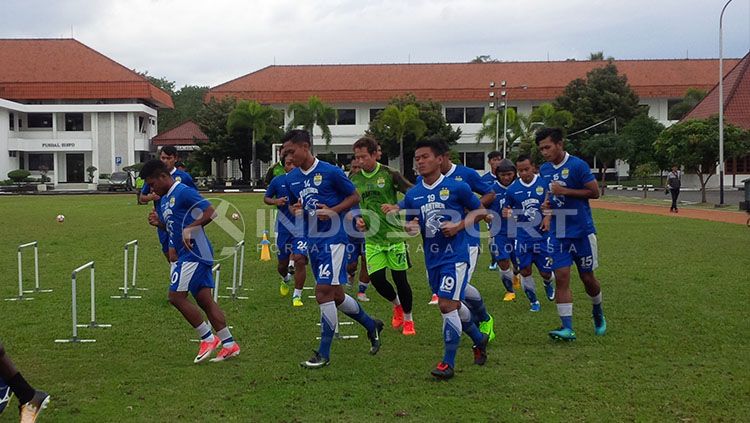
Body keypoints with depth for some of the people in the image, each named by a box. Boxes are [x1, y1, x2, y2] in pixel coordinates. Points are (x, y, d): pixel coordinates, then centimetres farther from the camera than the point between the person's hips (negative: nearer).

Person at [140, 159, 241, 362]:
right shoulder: (164, 199, 17)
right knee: (204, 299, 8)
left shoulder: (184, 192, -12)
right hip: (186, 254, 10)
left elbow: (211, 212, -18)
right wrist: (159, 222, 8)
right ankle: (229, 344, 11)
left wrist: (191, 227, -25)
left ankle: (208, 338, 0)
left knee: (176, 296, -9)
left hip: (195, 252, -10)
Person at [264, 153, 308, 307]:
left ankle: (297, 296, -3)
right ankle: (285, 279, 50)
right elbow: (266, 198, 13)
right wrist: (275, 201, -8)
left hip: (302, 227, -2)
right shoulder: (277, 181, 1)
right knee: (282, 264, 12)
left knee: (300, 259, -17)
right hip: (283, 228, 2)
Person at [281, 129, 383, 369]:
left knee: (324, 292, -13)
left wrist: (333, 211, -16)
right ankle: (371, 326, 35)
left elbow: (354, 197, -1)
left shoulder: (330, 172, -10)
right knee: (336, 296, 12)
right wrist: (296, 210, -3)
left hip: (333, 238, -7)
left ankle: (324, 354, -6)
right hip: (312, 241, 7)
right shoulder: (291, 179, 8)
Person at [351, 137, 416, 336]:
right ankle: (397, 305, 26)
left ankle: (408, 319, 20)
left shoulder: (389, 174, -7)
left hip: (394, 235, -3)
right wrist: (358, 219, -2)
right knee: (376, 278, -5)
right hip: (372, 238, 3)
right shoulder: (354, 179, 5)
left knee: (399, 278, 0)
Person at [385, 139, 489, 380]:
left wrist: (459, 226, -13)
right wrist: (410, 227, -10)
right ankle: (479, 340, 42)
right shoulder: (412, 195, 5)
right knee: (453, 305, 17)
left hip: (455, 255, -6)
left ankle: (448, 362, -5)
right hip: (432, 258, 6)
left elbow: (480, 210, 2)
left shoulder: (456, 187, -8)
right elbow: (410, 225, 14)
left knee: (447, 305, -13)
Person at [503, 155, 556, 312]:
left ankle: (548, 283, 41)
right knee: (525, 271, 0)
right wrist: (506, 214, -11)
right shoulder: (512, 189, 1)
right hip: (522, 236, 2)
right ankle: (533, 301, 21)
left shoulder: (545, 183, -6)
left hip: (542, 234, -1)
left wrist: (548, 217, -17)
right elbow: (509, 210, 12)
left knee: (545, 272, 3)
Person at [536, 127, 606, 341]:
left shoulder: (577, 165, -12)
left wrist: (565, 191, -19)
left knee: (587, 277, 7)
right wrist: (546, 203, 2)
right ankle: (567, 328, -6)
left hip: (582, 232, -4)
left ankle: (598, 313, 35)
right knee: (561, 278, -5)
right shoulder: (544, 170, 8)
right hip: (557, 233, 4)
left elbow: (594, 192, -13)